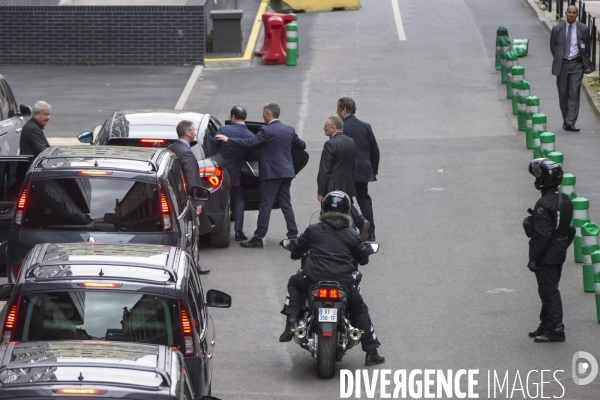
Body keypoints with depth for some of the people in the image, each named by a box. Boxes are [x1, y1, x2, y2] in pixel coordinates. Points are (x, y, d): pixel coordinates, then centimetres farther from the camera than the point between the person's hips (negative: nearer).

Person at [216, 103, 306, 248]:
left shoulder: (266, 131, -13)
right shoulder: (289, 130, 7)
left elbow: (249, 143, -19)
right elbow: (302, 145, 16)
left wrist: (227, 140, -12)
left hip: (271, 172, -7)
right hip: (286, 172, 7)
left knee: (265, 206, -4)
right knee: (286, 204, 12)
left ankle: (258, 239, -3)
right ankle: (293, 235, 11)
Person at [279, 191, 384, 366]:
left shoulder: (313, 230, 7)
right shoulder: (352, 235, 8)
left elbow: (297, 248, 18)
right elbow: (364, 257, 18)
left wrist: (296, 254, 43)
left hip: (314, 279, 0)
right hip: (344, 283, 0)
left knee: (294, 283, 30)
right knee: (360, 310, 22)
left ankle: (291, 323, 11)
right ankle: (371, 352, 16)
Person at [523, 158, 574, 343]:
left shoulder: (544, 205, -22)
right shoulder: (565, 200, 6)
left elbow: (541, 235, -23)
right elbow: (570, 230, 14)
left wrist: (533, 258, -17)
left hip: (546, 257, -9)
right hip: (560, 254, 9)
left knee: (549, 292, -3)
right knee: (550, 291, 17)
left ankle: (556, 330, -1)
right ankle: (546, 326, 26)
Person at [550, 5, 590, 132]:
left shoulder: (583, 29, 1)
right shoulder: (557, 29, 1)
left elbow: (586, 46, 14)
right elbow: (553, 46, 13)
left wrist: (583, 60, 9)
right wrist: (558, 60, 11)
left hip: (576, 65, -1)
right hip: (562, 64, 1)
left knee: (574, 94, -9)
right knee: (563, 94, 6)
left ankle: (570, 123, -13)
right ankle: (566, 120, 21)